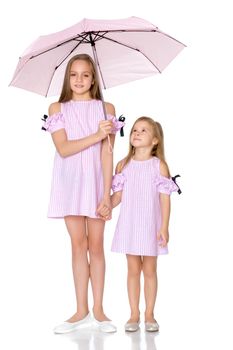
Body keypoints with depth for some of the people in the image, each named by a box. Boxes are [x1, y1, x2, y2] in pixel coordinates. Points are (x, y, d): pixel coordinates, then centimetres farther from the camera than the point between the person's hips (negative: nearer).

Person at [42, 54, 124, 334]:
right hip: (70, 183, 1)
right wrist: (96, 135, -18)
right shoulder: (57, 109, 5)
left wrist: (107, 194, -12)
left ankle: (98, 310, 12)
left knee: (96, 245, 3)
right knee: (78, 244, 5)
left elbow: (107, 153, -5)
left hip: (96, 181, -1)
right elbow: (63, 148, -8)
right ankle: (81, 310, 12)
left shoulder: (106, 108, 3)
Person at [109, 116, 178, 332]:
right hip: (129, 225, 2)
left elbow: (165, 199, -6)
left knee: (149, 270, 7)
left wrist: (164, 227, -11)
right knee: (133, 269, 8)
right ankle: (134, 314, 17)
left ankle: (149, 314, 19)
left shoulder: (159, 165, -4)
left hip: (150, 225, -2)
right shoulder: (123, 165, 3)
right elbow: (117, 196, 3)